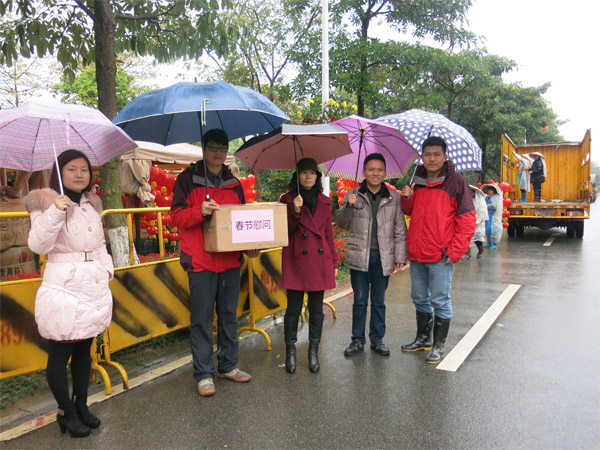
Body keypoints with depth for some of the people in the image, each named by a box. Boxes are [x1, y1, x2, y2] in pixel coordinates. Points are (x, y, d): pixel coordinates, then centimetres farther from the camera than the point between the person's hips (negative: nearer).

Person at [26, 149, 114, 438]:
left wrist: (107, 268, 7)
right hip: (63, 289, -6)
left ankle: (81, 405, 30)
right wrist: (55, 211, -28)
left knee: (84, 350, 15)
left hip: (94, 288, 6)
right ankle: (67, 412, 19)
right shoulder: (46, 203, -7)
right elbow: (38, 245, -18)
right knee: (60, 353, 2)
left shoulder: (93, 205, 12)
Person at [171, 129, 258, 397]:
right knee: (202, 319, 0)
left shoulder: (234, 184, 13)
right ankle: (204, 374, 11)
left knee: (229, 315, 13)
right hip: (200, 261, -4)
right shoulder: (188, 179, 1)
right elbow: (176, 216, -5)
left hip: (230, 260, 5)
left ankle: (228, 366, 27)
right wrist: (199, 211, -24)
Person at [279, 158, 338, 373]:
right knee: (294, 308, 3)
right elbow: (285, 231, -5)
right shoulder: (288, 199, 1)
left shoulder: (324, 202, 11)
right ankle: (290, 351, 18)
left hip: (320, 260, 3)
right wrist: (295, 211, -20)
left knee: (317, 308, 9)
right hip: (297, 260, -3)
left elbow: (328, 233, 13)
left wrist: (334, 261, 10)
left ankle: (313, 351, 22)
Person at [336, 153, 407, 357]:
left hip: (383, 257, 1)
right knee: (360, 300, 8)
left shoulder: (394, 197, 3)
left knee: (379, 301, 11)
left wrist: (400, 256, 0)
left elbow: (400, 230, 5)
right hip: (359, 256, 0)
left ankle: (377, 340, 25)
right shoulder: (353, 195, 2)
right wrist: (348, 206, -19)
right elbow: (341, 223, -1)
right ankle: (357, 340, 21)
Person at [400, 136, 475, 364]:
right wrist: (407, 199, 0)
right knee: (419, 298, 17)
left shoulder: (456, 182, -7)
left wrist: (455, 251, -14)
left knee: (440, 301, 3)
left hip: (441, 255, -6)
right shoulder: (417, 181, 10)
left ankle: (438, 345, 18)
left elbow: (467, 221, -9)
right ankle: (423, 338, 34)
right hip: (416, 253, 6)